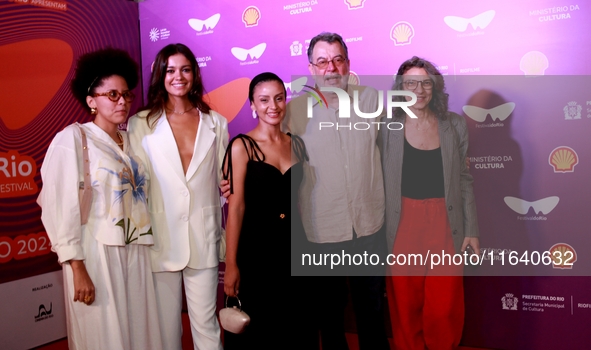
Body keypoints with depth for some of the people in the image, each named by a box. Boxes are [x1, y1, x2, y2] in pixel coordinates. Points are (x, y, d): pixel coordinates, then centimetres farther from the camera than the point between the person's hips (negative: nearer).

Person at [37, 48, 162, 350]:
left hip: (135, 253, 5)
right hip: (97, 254, -5)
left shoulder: (131, 139, 11)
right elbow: (64, 206, -11)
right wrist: (77, 268, -15)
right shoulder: (73, 137, -6)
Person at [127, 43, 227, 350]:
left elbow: (224, 179, 10)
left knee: (206, 324, 7)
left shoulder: (215, 123, 8)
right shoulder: (141, 124, 1)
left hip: (203, 237, 1)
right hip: (161, 238, -1)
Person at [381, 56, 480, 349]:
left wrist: (471, 230, 5)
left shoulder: (454, 126, 3)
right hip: (402, 226, -1)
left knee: (444, 308, 2)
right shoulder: (388, 127, -2)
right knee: (406, 305, 9)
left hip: (444, 226, 1)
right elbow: (380, 183, -1)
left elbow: (464, 180, 7)